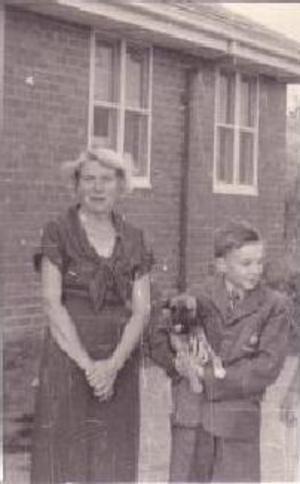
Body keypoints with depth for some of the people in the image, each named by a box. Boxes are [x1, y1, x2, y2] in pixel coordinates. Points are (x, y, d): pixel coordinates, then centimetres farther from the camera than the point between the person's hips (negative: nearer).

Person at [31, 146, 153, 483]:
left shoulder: (133, 240, 8)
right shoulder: (58, 232, -1)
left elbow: (142, 309, 1)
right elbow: (51, 303, -9)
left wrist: (113, 364, -13)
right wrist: (87, 364, -15)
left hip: (119, 364, 3)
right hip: (67, 360, -3)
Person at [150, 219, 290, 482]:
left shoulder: (273, 307, -3)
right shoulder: (199, 299, 3)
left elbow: (267, 368, -11)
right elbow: (159, 341, 6)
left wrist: (208, 377, -14)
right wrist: (177, 362, -16)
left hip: (238, 419, -1)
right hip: (191, 416, 2)